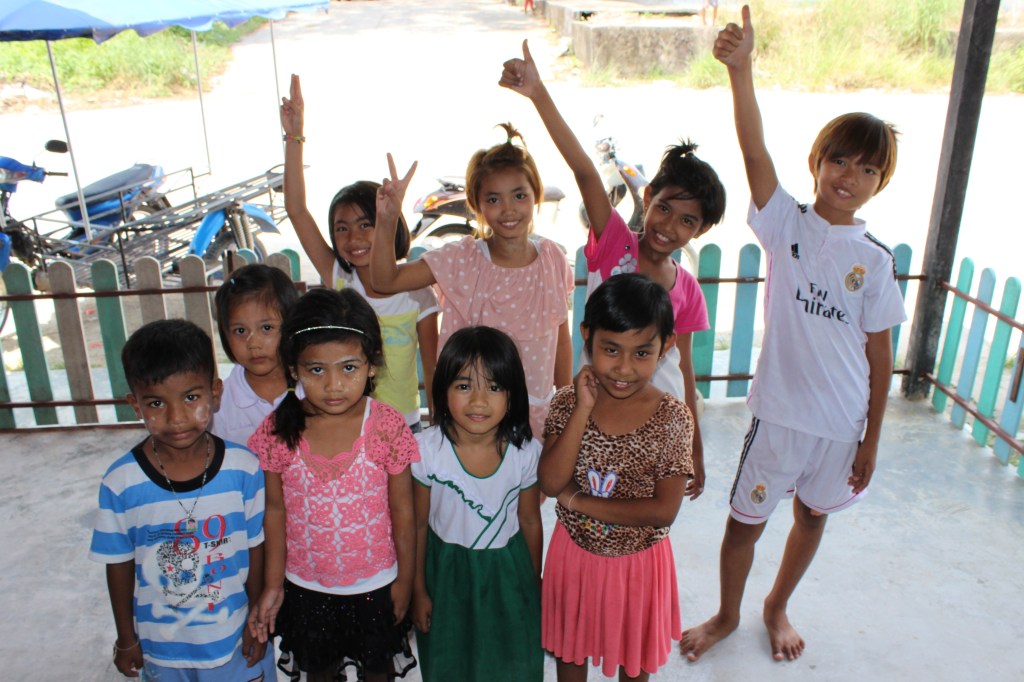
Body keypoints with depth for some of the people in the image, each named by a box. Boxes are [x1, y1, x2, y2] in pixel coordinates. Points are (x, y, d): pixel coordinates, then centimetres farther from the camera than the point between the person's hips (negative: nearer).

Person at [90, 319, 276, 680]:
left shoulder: (245, 468, -18)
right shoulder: (120, 483, -18)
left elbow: (255, 548, -6)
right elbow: (120, 565, -5)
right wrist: (126, 639, 5)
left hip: (235, 638, 0)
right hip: (161, 647, 1)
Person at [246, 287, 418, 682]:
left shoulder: (387, 426, -21)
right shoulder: (279, 430, -17)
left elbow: (402, 511, -11)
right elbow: (276, 510, -5)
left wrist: (405, 579, -3)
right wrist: (273, 584, -1)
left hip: (375, 587, -1)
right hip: (305, 587, 1)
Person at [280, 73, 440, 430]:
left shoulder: (417, 294, -12)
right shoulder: (338, 279, -7)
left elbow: (433, 371, -5)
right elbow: (296, 210, -13)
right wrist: (294, 137, -18)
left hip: (401, 426, -2)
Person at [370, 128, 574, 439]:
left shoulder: (552, 258, -3)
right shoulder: (461, 260, -10)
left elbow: (562, 339, 5)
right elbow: (385, 280, -15)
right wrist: (387, 222, -29)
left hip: (538, 414, 2)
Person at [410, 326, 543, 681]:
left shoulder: (526, 452, -19)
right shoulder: (426, 449, -21)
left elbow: (530, 523, -3)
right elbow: (418, 525, -8)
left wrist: (536, 584, 8)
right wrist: (419, 590, 0)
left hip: (507, 569, 1)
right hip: (447, 569, 0)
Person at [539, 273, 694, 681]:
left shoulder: (673, 418, -20)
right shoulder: (568, 402, -14)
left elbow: (664, 510, -23)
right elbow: (549, 483, -23)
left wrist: (577, 500, -22)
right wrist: (583, 410, -29)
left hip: (638, 560, -2)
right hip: (573, 553, 2)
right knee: (569, 647, 26)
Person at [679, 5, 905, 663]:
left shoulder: (876, 258, -4)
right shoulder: (787, 224, -8)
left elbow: (879, 354, 0)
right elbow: (755, 152, -25)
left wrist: (871, 440, 1)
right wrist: (741, 69, -38)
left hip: (843, 422, 2)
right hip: (781, 410, -2)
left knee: (812, 516, 21)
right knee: (745, 520, 11)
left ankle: (777, 607, 48)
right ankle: (727, 615, 38)